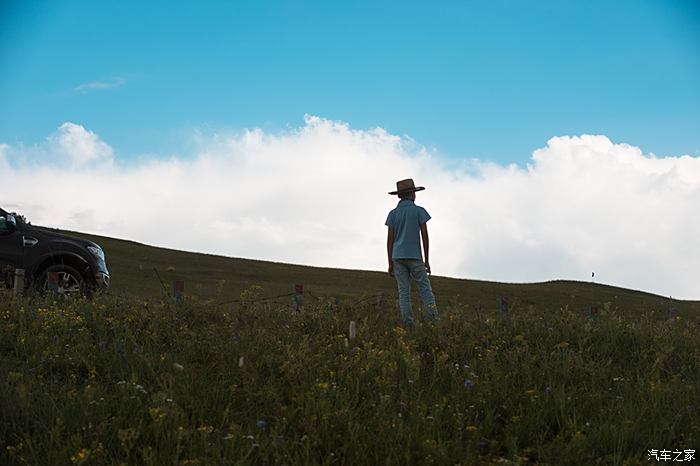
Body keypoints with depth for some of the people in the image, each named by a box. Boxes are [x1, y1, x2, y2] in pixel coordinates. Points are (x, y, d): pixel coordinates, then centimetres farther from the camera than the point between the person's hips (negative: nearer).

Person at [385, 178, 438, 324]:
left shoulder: (393, 214, 7)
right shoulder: (419, 211, 0)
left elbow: (390, 240, 5)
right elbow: (425, 236, -3)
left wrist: (390, 263, 9)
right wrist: (427, 260, 2)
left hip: (398, 257, 3)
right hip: (414, 256, -3)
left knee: (403, 291, 2)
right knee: (424, 287, 0)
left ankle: (408, 323, -4)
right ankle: (434, 318, -14)